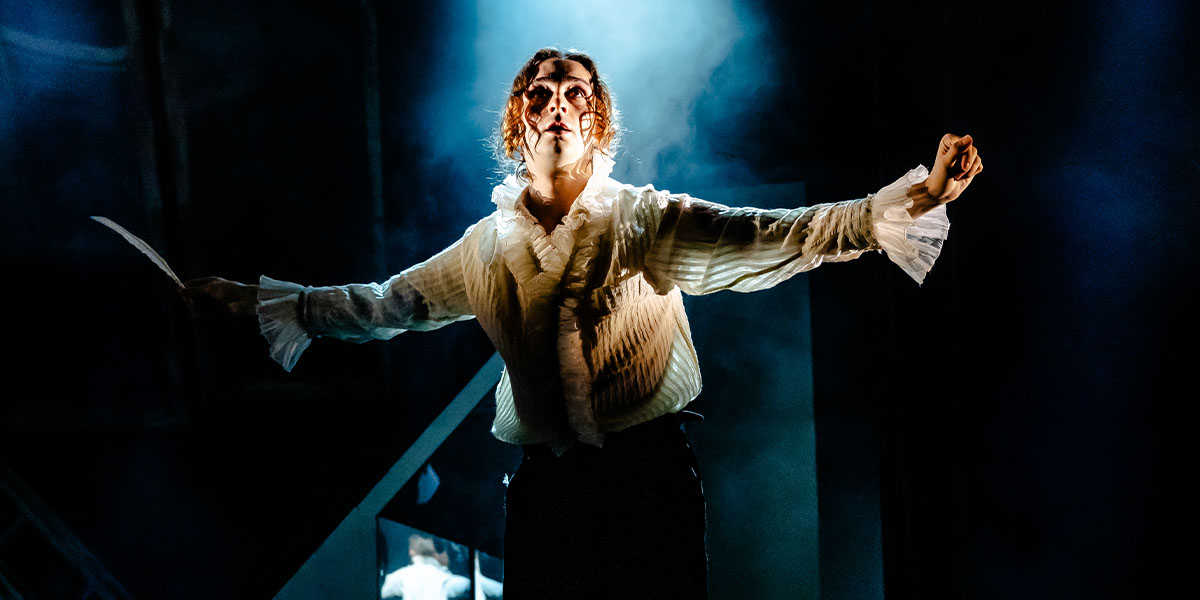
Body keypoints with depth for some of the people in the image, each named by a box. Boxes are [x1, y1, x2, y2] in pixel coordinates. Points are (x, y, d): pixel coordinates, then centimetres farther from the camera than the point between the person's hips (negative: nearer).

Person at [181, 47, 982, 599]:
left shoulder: (648, 222, -4)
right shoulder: (489, 246, 7)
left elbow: (780, 238, -15)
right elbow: (382, 305, 19)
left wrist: (918, 197, -28)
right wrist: (255, 298, 21)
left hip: (648, 477, -3)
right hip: (547, 483, 3)